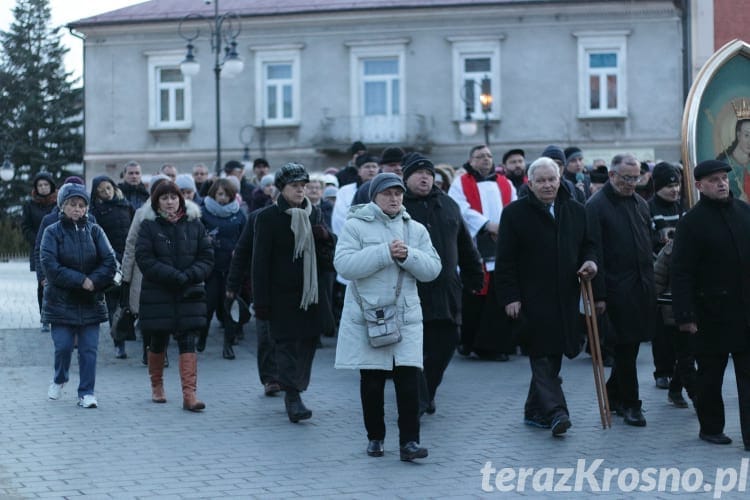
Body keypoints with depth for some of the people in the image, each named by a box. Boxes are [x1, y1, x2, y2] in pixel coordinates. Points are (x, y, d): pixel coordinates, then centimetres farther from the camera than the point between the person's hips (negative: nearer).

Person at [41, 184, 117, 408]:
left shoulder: (94, 231, 5)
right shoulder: (53, 232, -1)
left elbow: (110, 261, -2)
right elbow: (49, 264, -12)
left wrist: (93, 281, -15)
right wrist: (80, 280, -16)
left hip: (90, 301, 1)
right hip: (61, 300, -1)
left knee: (89, 348, -2)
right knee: (63, 346, -1)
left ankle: (87, 392, 7)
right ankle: (59, 380, 26)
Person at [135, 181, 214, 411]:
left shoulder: (194, 224, 5)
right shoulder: (149, 226, -2)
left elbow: (207, 257, 4)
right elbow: (145, 260, -10)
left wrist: (190, 275, -14)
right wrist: (175, 276, -18)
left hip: (189, 294, 1)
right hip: (157, 294, -1)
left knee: (188, 342, -8)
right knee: (158, 342, 10)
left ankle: (189, 394, -12)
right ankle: (156, 385, 31)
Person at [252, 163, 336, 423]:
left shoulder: (315, 214, 12)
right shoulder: (268, 217, -4)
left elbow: (332, 248, 19)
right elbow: (260, 261, -6)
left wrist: (325, 236, -6)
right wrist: (261, 301, -11)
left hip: (312, 292, 5)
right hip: (283, 294, -5)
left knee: (309, 341, 7)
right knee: (287, 343, -7)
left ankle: (294, 390, 22)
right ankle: (293, 399, -7)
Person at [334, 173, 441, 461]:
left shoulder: (416, 230, 11)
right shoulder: (356, 226, -1)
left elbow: (432, 269, 3)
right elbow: (344, 265, -15)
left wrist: (408, 255, -14)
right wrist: (385, 253, -19)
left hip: (406, 315, 2)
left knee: (409, 380, -7)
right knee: (371, 382, 7)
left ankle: (409, 441, -4)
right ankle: (375, 437, 20)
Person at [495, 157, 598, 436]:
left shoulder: (576, 211, 11)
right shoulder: (515, 213, -3)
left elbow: (589, 244, 21)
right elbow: (505, 260, -4)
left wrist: (590, 261, -2)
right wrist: (510, 297, -9)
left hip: (565, 298, 5)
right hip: (532, 298, -5)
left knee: (552, 356, 9)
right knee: (542, 357, -10)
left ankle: (535, 410, 21)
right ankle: (555, 411, -15)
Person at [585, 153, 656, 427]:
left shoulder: (640, 204, 14)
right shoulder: (596, 205, -8)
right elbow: (594, 253, -12)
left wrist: (651, 280, 14)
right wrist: (599, 295, -15)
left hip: (642, 287, 6)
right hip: (617, 288, -6)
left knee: (630, 345, 11)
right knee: (626, 346, -2)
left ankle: (613, 394, 26)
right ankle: (630, 404, 6)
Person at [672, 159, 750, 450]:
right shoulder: (692, 222, -6)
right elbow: (681, 273, -9)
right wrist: (685, 314, -15)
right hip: (713, 314, -4)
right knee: (710, 375, 9)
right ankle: (711, 428, 24)